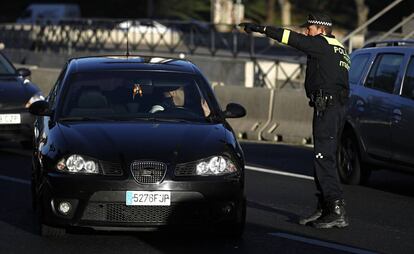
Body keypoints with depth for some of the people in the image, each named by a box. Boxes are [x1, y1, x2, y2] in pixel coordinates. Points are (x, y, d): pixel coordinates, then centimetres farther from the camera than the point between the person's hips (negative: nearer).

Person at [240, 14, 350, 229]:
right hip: (337, 108, 10)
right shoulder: (339, 50, 22)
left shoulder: (322, 44, -6)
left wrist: (260, 29, -7)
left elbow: (292, 38, -11)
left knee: (324, 160, -12)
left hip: (327, 108, -10)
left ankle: (337, 212, -17)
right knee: (324, 160, 13)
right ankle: (323, 209, 15)